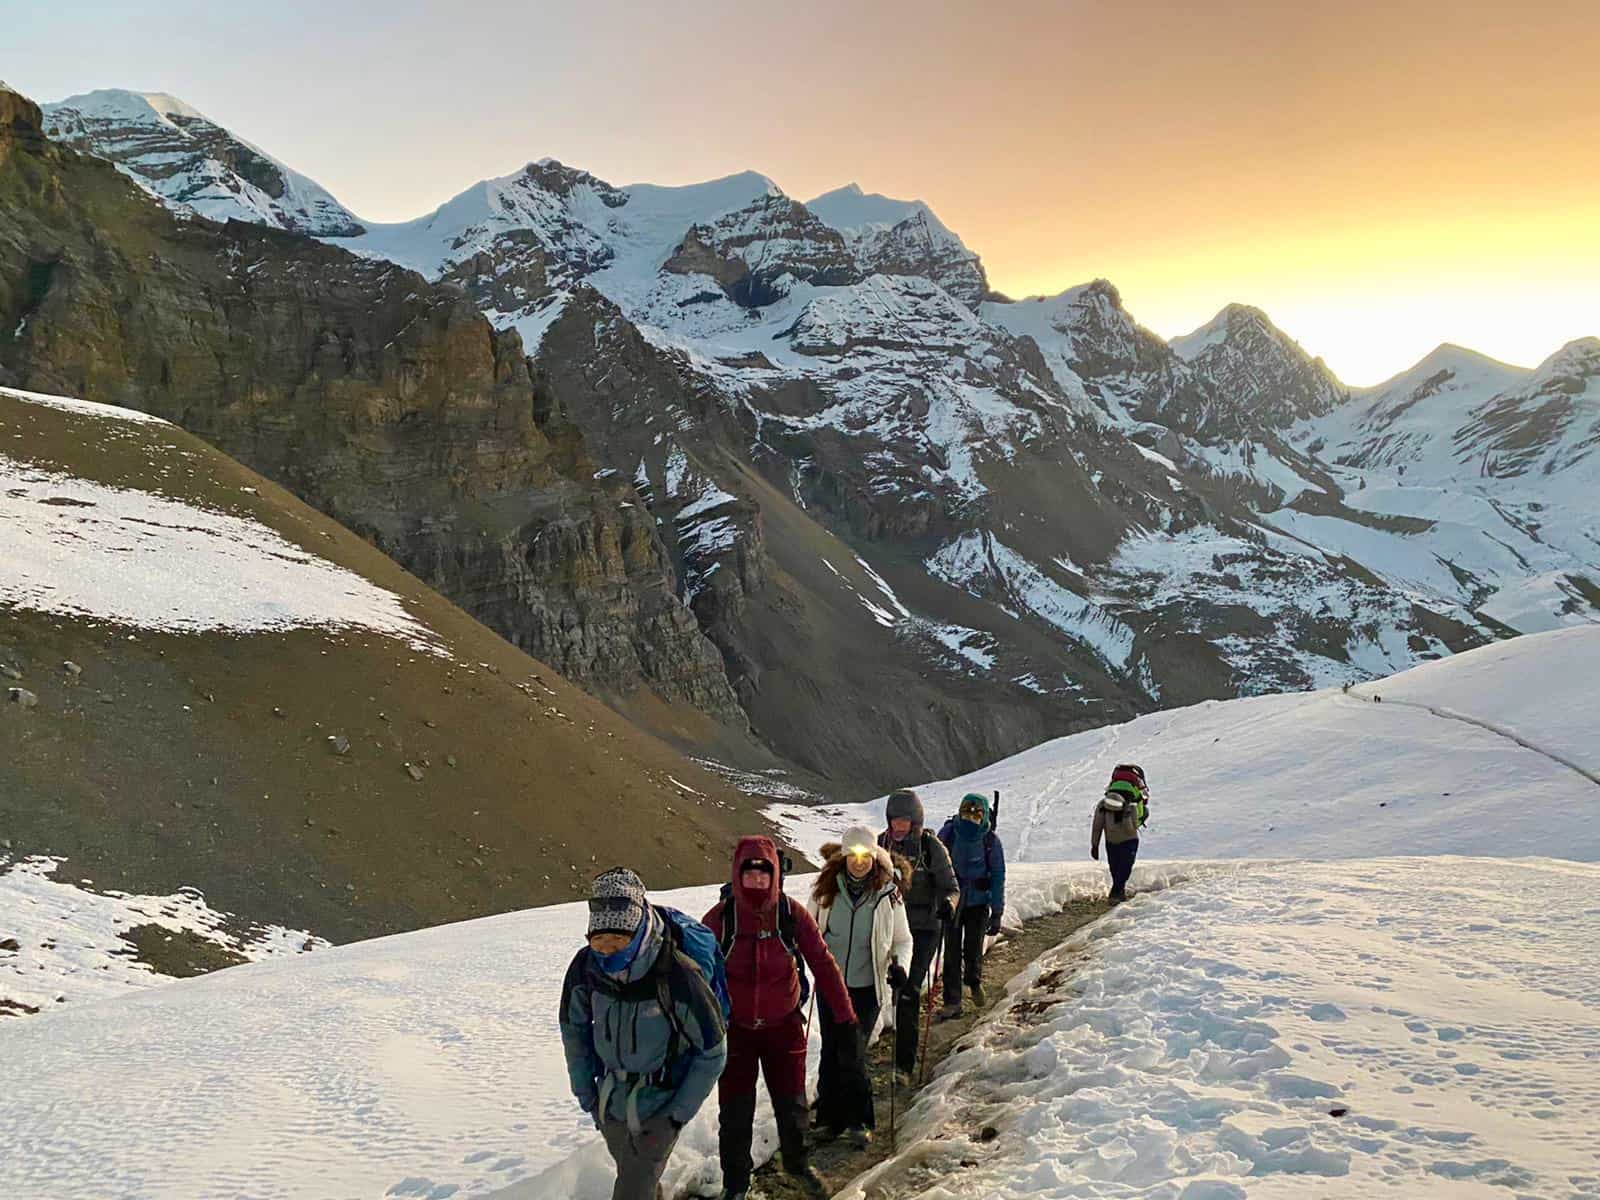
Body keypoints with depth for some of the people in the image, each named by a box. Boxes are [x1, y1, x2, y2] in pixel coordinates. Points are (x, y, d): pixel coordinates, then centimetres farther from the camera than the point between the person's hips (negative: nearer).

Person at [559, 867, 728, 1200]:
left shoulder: (679, 977, -30)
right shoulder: (586, 967, -18)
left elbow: (713, 1053, -17)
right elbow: (573, 1029, 3)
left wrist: (677, 1116, -15)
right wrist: (586, 1093, 1)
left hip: (658, 1107, -4)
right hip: (609, 1103, 5)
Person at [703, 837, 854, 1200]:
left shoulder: (793, 914, -13)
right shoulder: (719, 918, -16)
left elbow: (823, 963, -7)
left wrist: (845, 1016, -5)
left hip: (783, 1025, 1)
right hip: (735, 1029, -1)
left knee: (791, 1102, 15)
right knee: (736, 1110, 6)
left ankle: (798, 1164, 43)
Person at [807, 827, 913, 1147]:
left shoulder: (888, 894, -4)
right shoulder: (826, 889, -1)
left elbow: (902, 939, 5)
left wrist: (899, 964, -12)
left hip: (867, 987, -2)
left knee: (852, 1054, -6)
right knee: (831, 1052, 8)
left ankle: (858, 1120, 11)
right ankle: (830, 1117, 23)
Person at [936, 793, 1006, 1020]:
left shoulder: (991, 840, -8)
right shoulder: (948, 833, -7)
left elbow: (998, 876, -3)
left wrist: (997, 913, -5)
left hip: (978, 902, 0)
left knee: (973, 949, 4)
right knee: (952, 952, -3)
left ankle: (974, 981, 36)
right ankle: (952, 1002, 6)